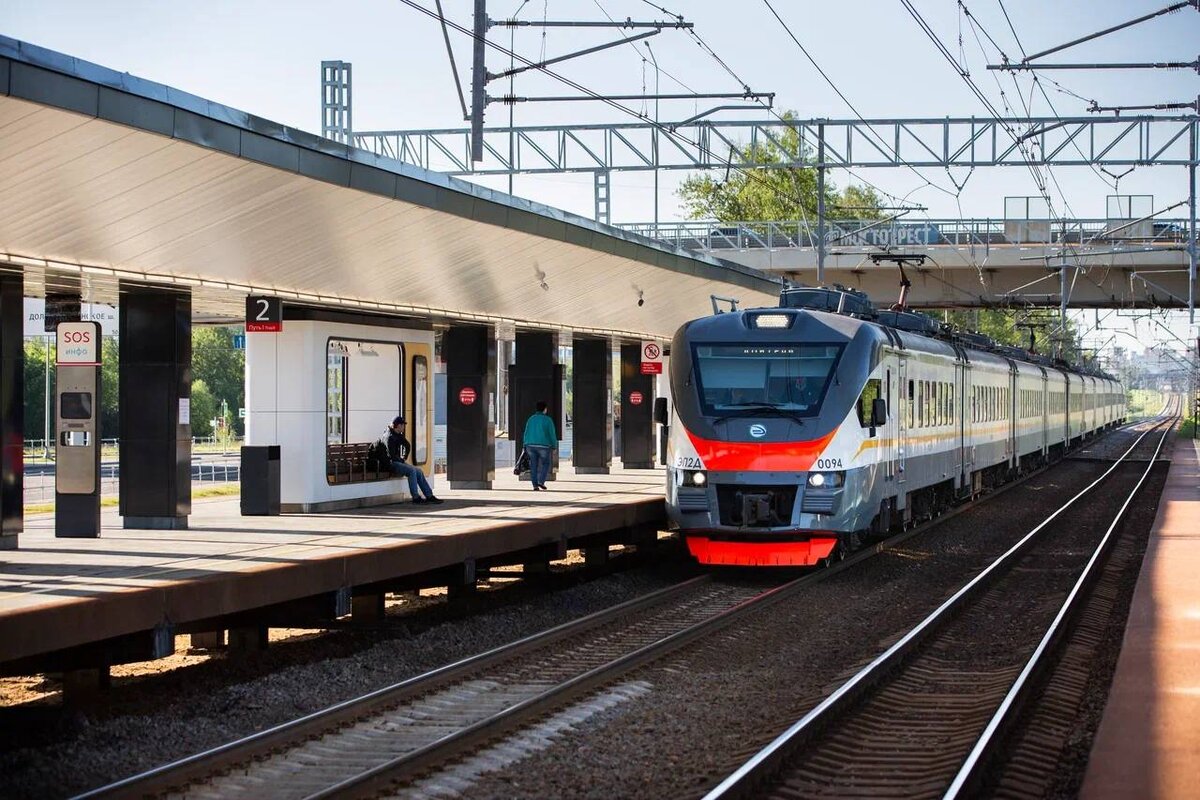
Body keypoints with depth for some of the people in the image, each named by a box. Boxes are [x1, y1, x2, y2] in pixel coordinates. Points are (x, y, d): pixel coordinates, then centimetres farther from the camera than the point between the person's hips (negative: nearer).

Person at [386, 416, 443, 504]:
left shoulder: (398, 435, 14)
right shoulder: (390, 437, -15)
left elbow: (407, 446, 29)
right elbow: (391, 455, -19)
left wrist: (404, 458, 17)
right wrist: (402, 460, -6)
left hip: (399, 462, 10)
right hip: (392, 464, -10)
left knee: (418, 471, -1)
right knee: (411, 471, -27)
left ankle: (429, 496, -2)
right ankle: (415, 497, -24)